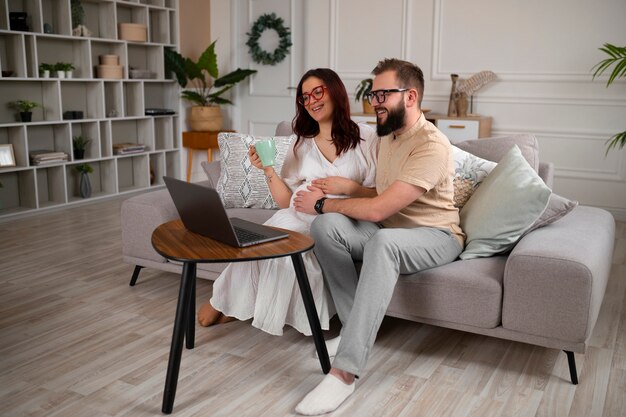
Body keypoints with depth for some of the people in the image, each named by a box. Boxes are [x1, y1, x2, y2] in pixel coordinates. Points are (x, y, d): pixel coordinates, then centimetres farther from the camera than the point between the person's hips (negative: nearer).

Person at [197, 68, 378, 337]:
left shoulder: (366, 138, 3)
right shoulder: (301, 145, 15)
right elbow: (286, 201, 7)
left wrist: (348, 186, -14)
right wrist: (268, 170, -6)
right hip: (295, 219, 3)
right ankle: (223, 302, 0)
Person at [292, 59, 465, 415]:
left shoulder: (432, 145, -22)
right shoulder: (388, 135, 8)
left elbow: (377, 209, -27)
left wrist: (322, 203, -14)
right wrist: (332, 196, -2)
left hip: (436, 236, -7)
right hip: (389, 228, 8)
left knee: (383, 242, -42)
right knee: (326, 226, -22)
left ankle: (345, 372, -41)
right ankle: (356, 328, -15)